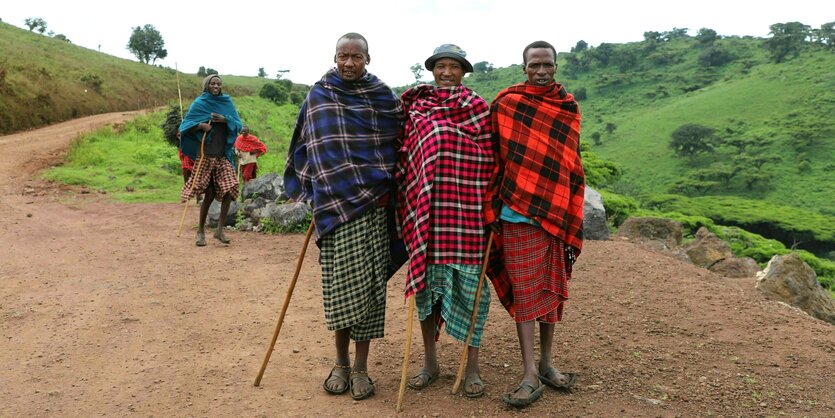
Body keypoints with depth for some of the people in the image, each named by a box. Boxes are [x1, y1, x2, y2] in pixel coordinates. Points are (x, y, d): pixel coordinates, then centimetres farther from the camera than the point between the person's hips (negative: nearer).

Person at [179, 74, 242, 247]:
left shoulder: (227, 102, 10)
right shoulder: (199, 103, 1)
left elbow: (238, 124, 8)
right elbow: (186, 125, 0)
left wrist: (225, 119, -10)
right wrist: (200, 125, -18)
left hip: (224, 154, 3)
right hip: (205, 154, -3)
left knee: (229, 190, -10)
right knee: (209, 194, -2)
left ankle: (220, 229, 2)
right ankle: (201, 230, 16)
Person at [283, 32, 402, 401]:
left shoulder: (384, 97, 7)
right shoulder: (318, 97, 8)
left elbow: (398, 146, 10)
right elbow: (308, 148, 13)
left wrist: (386, 188, 1)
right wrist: (312, 193, 9)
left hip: (372, 204, 0)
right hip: (333, 204, 1)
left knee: (368, 282, -1)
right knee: (339, 283, 3)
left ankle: (361, 368, 11)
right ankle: (341, 363, 19)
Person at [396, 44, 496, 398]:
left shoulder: (478, 108, 7)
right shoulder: (415, 107, 10)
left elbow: (489, 160, 8)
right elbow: (405, 156, 12)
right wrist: (406, 202, 5)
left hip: (466, 209, -1)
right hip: (426, 207, 2)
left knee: (468, 283, 1)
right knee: (425, 279, 6)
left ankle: (472, 367, 14)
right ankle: (430, 362, 21)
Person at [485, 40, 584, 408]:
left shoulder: (569, 109, 9)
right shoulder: (506, 102, -4)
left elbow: (573, 169, 12)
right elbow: (493, 157, -2)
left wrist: (572, 225, 9)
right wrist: (492, 209, -6)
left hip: (558, 213, 4)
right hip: (519, 214, -4)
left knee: (552, 288, 11)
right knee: (525, 291, -1)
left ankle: (546, 363, 25)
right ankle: (531, 375, 6)